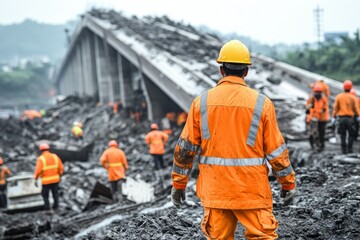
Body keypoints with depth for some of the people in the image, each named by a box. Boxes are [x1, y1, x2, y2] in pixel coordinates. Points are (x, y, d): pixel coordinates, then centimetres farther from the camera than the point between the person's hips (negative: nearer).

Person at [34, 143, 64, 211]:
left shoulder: (41, 159, -11)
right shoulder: (55, 156, 1)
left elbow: (38, 170, -19)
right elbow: (61, 167, 3)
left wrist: (35, 179, -12)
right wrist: (60, 176, 16)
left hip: (46, 180, -4)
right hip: (55, 179, 4)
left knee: (45, 194, 13)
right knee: (55, 192, 19)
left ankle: (47, 207, 10)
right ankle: (56, 206, 21)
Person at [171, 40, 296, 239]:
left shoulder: (202, 102, 0)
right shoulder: (261, 103, -4)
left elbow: (185, 147, 2)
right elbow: (275, 150, -2)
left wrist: (178, 184, 11)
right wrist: (288, 184, 10)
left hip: (214, 189, 2)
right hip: (252, 191, -2)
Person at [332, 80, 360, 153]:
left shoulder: (338, 97, 0)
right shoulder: (353, 97, -4)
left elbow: (335, 108, 1)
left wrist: (333, 117, 6)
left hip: (341, 118, 2)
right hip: (350, 118, -2)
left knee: (343, 135, 8)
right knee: (351, 134, 9)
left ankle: (344, 150, 8)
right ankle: (349, 149, 4)